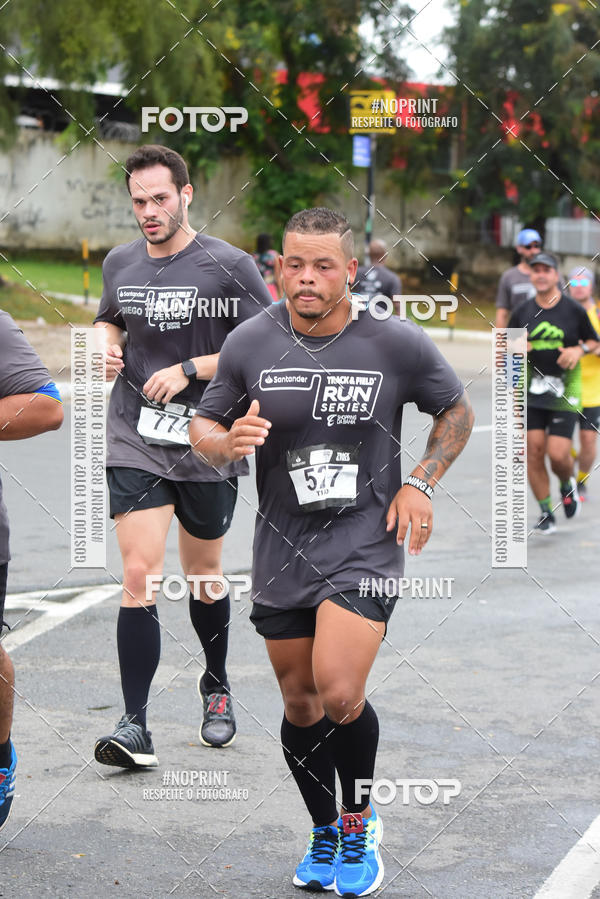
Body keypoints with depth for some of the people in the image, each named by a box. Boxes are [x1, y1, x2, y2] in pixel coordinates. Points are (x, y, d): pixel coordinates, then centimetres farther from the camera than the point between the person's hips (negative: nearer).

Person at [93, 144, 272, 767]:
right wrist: (108, 346, 2)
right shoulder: (120, 264, 6)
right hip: (135, 442, 2)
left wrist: (189, 370, -15)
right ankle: (134, 726, -12)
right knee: (139, 575, -12)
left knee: (202, 575, 14)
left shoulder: (230, 266, -7)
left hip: (208, 443, -1)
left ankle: (217, 687, 41)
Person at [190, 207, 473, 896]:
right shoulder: (249, 343, -3)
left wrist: (420, 482, -3)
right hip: (281, 548, 3)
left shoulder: (398, 344, -7)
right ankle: (324, 835, 33)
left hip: (364, 541, -3)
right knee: (300, 703, 10)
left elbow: (456, 410, 10)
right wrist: (228, 441, -15)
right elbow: (202, 425, 8)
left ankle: (359, 827, 8)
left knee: (339, 693, -19)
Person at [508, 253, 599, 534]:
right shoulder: (522, 312, 4)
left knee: (558, 454, -9)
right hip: (531, 392, 2)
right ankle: (546, 513, 10)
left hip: (565, 394, -2)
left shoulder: (574, 310, -2)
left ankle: (567, 486, 27)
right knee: (533, 450, -4)